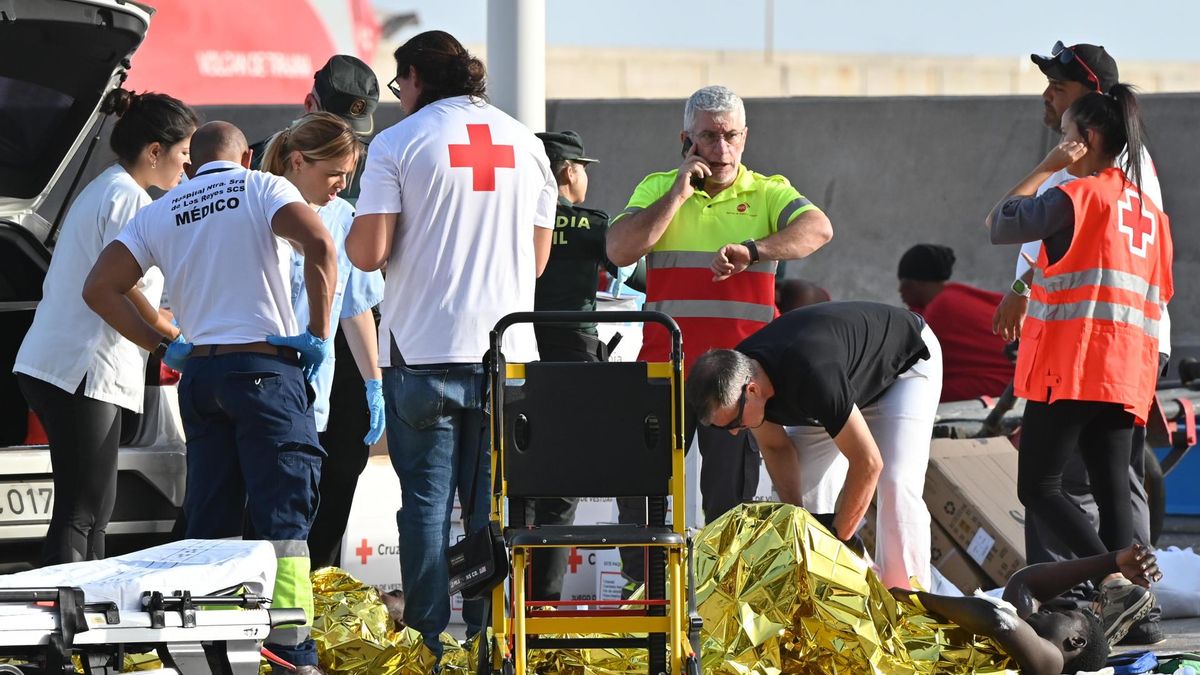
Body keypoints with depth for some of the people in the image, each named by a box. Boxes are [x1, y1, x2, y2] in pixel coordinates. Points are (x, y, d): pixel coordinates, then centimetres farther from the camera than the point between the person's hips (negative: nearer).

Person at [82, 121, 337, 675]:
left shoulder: (159, 213, 13)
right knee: (283, 515, -6)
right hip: (265, 366, -4)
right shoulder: (263, 189, 1)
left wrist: (161, 347, 11)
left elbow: (99, 288, 7)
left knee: (209, 522, 9)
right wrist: (318, 333, -11)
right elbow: (319, 244, -17)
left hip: (198, 374, 4)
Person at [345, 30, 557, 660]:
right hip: (507, 349, 3)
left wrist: (350, 233, 12)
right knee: (494, 502, 7)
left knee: (426, 500, 1)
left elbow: (368, 253, -10)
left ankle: (428, 644, -1)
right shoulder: (525, 144, 9)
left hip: (423, 352, -3)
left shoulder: (399, 143, -4)